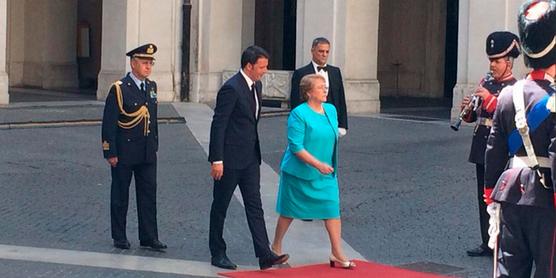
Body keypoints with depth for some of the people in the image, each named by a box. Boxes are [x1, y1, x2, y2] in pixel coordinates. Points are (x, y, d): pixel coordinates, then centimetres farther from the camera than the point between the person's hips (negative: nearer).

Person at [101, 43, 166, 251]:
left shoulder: (151, 87, 9)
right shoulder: (119, 89, -10)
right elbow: (109, 123, -11)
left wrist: (155, 146, 15)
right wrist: (110, 153, -14)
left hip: (147, 153, 5)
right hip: (124, 152, -5)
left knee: (148, 195, 5)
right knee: (120, 195, 6)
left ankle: (149, 237, 10)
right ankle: (119, 237, 16)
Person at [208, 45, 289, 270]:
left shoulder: (256, 85, 9)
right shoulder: (231, 89, -18)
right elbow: (218, 125, -18)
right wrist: (217, 160, -20)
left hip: (250, 157, 8)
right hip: (230, 158, -8)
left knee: (254, 206, 2)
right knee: (220, 206, 6)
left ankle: (264, 255, -2)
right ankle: (217, 254, 15)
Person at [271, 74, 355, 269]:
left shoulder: (331, 110, 5)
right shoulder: (298, 114, -16)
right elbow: (296, 147, -20)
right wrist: (318, 164, -27)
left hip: (326, 173, 5)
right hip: (299, 172, -5)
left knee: (332, 208, -4)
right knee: (289, 211, 9)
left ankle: (337, 254, 1)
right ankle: (276, 247, 28)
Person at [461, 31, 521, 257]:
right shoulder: (486, 82, 12)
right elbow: (473, 116, 17)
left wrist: (490, 99, -26)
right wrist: (467, 109, -5)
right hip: (482, 149, 7)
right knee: (484, 198, 12)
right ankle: (487, 243, 21)